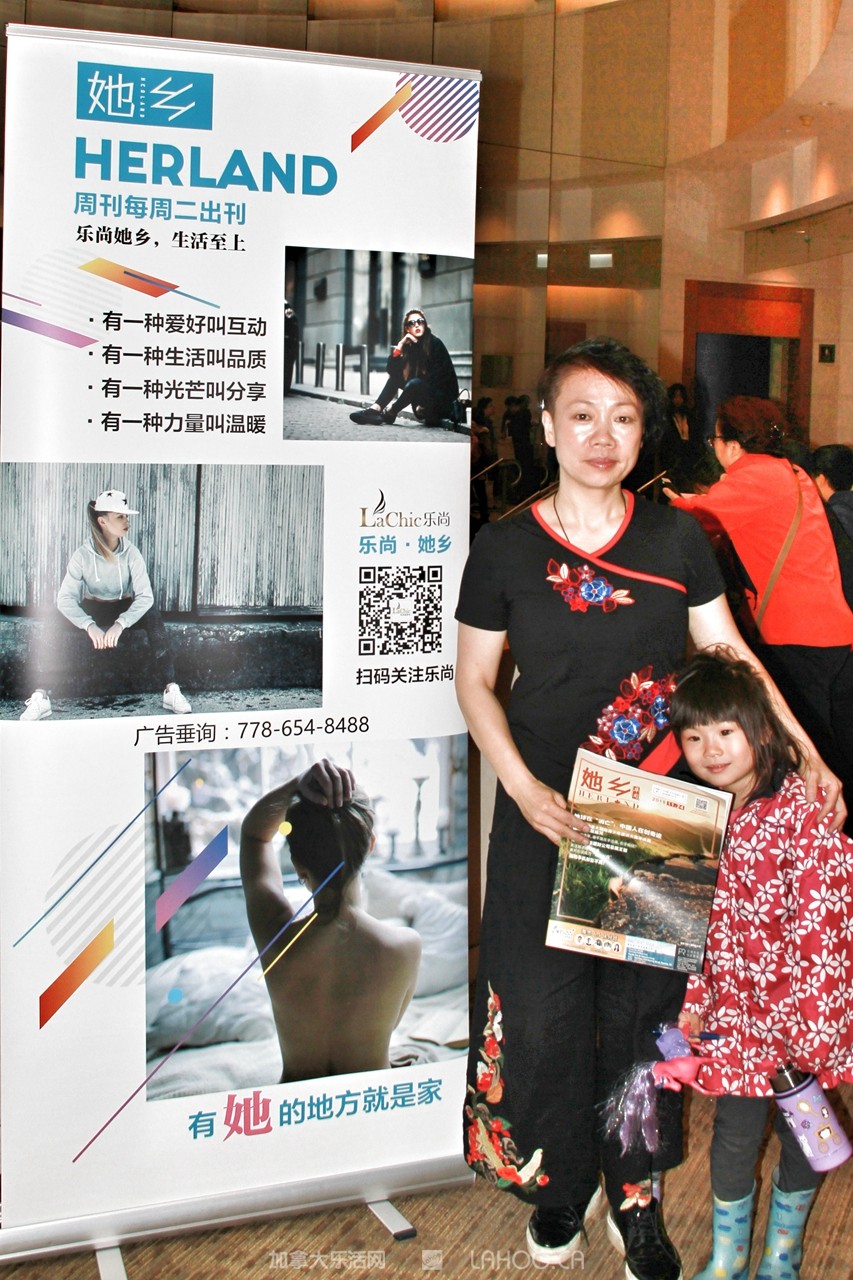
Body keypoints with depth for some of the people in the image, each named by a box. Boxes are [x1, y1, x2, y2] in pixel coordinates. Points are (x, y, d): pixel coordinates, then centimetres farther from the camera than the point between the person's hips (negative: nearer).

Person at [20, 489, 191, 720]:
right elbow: (65, 597, -24)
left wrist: (120, 624, -40)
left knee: (152, 614, -32)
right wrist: (90, 626, -40)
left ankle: (171, 690, -31)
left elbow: (145, 596, -24)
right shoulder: (83, 555, -18)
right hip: (91, 609, 0)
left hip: (124, 609, 0)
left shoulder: (131, 553, -16)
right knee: (60, 624, -29)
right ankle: (41, 698, -27)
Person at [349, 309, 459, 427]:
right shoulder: (409, 345, 4)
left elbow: (437, 378, -17)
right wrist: (399, 346, -15)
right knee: (395, 377, -2)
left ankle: (389, 414, -14)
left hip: (445, 395, -6)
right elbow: (391, 370, -5)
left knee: (415, 383, -30)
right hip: (423, 391, 6)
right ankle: (374, 410, -15)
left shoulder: (435, 344, -13)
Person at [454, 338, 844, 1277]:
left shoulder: (676, 539, 2)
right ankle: (561, 1181, 29)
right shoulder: (503, 549, -3)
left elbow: (730, 656, 7)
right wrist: (524, 789, -11)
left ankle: (637, 1197, 29)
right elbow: (474, 681, 2)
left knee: (647, 1003, 9)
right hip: (547, 815, -1)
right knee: (542, 1005, 2)